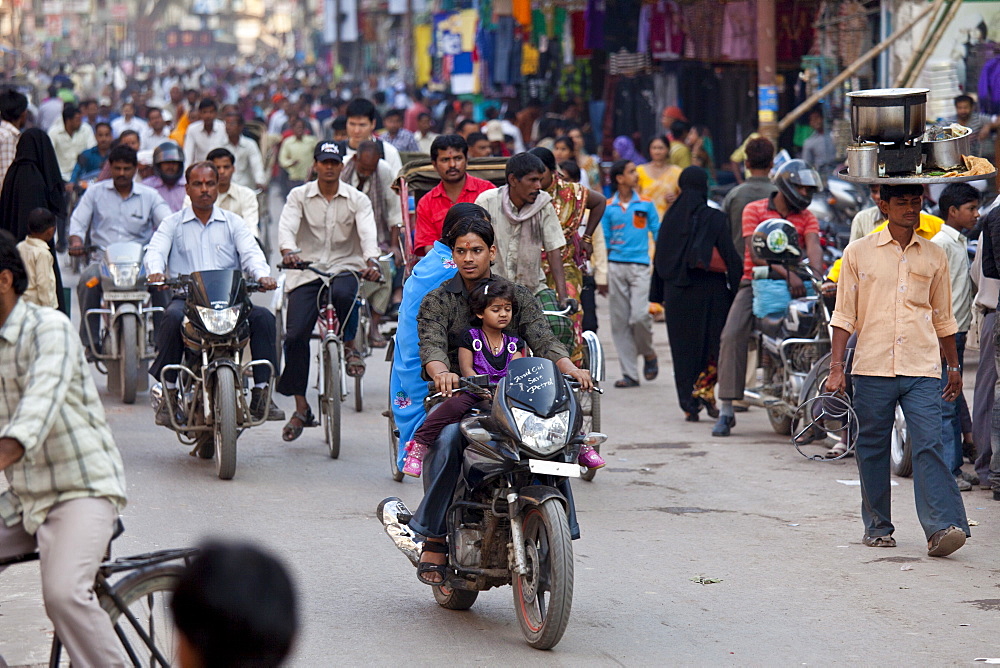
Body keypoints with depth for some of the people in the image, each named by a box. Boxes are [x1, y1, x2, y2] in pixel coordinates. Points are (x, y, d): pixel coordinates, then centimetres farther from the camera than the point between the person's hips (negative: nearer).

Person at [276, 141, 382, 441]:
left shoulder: (357, 200, 3)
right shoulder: (299, 196, 4)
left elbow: (368, 233, -11)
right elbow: (287, 226, -12)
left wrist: (372, 261, -32)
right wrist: (288, 251, -35)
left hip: (345, 268, -1)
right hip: (306, 270, 1)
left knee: (343, 293, -37)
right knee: (295, 335, -11)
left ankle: (349, 345, -6)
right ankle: (301, 410, 0)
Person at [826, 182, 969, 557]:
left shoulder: (934, 257, 11)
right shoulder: (858, 253, 5)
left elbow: (943, 318, 20)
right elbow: (844, 315, 6)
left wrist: (953, 365, 21)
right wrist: (836, 367, -1)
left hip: (922, 370, 0)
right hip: (872, 368, 0)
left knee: (929, 445, -12)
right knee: (872, 449, 6)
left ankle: (942, 527, -19)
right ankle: (877, 527, 18)